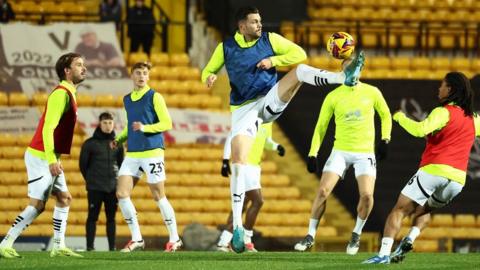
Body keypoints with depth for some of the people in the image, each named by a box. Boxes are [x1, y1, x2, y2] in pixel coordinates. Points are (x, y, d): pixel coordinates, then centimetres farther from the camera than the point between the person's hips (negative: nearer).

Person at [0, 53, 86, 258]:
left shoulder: (68, 94, 14)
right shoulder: (61, 94, -17)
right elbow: (48, 128, -24)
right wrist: (52, 160, -30)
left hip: (50, 157, 10)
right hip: (40, 156, -10)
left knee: (64, 198, 9)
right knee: (37, 205, -11)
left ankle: (58, 246, 11)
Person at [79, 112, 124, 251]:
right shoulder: (90, 143, -1)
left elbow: (121, 163, 14)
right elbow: (83, 164, 5)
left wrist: (118, 180, 7)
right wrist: (90, 180, 9)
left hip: (113, 187, 3)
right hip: (95, 188, -3)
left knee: (111, 217, 5)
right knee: (93, 216, -2)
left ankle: (112, 246, 8)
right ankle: (90, 246, 0)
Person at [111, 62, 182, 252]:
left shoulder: (154, 97, -3)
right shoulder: (127, 99, 15)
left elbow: (167, 123, -9)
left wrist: (145, 128, -22)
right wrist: (118, 140, 11)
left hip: (152, 152, -6)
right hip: (132, 153, 6)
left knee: (159, 196, -2)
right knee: (122, 193, -5)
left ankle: (174, 238, 11)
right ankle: (136, 238, 3)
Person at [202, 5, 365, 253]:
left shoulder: (269, 40, 1)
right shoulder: (226, 47, 1)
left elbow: (299, 53, 1)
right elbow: (208, 71, 10)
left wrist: (273, 60, -14)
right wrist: (209, 78, -15)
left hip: (270, 101, 1)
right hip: (244, 109, -1)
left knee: (300, 70, -22)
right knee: (238, 161, -16)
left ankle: (345, 77, -40)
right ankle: (237, 226, -13)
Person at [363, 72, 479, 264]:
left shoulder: (444, 112, -4)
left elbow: (420, 130, -19)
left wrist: (400, 117, -5)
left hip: (434, 170, -6)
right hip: (457, 178, 6)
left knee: (399, 210, -2)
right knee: (424, 209, 29)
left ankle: (384, 253, -18)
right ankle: (411, 237, 1)